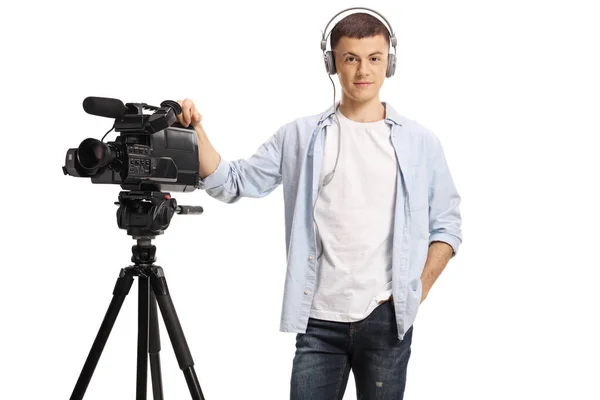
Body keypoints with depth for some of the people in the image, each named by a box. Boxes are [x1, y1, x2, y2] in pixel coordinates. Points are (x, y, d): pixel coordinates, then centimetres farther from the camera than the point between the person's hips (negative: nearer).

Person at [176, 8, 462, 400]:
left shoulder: (421, 142, 4)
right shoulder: (300, 137, 5)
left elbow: (446, 226, 8)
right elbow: (232, 183, 3)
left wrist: (418, 290, -1)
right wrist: (196, 130, -12)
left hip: (387, 320, 0)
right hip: (320, 320, 0)